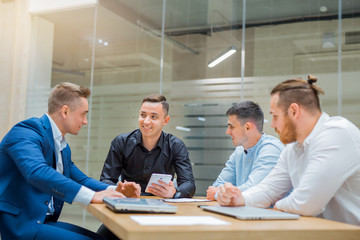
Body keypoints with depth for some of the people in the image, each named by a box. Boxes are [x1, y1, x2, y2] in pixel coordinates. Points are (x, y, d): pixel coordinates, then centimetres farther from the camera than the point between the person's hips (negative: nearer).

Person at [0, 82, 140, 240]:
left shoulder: (63, 147, 16)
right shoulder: (24, 133, -14)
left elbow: (81, 180, 21)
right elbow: (37, 172, -31)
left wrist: (115, 191, 2)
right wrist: (92, 196, -34)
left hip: (44, 221, 9)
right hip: (17, 223, -9)